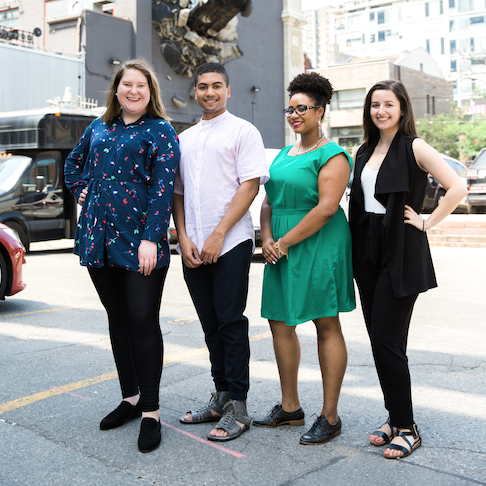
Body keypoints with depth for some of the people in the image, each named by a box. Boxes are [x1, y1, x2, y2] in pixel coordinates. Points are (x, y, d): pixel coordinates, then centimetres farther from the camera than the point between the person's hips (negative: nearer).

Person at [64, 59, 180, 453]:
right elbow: (75, 163, 30)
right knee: (117, 319, 13)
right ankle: (130, 397, 26)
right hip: (99, 238, 6)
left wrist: (151, 238, -19)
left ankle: (151, 412, 3)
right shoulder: (99, 127, 14)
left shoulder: (160, 131, -2)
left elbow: (163, 187, -11)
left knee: (143, 321, -6)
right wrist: (82, 194, 12)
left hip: (139, 241, -5)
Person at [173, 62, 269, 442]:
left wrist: (218, 234, -14)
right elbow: (178, 192, 17)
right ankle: (221, 397, 21)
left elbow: (251, 184, -8)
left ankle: (237, 407, 4)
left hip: (230, 243, -5)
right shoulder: (185, 138, 19)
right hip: (193, 247, 6)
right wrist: (183, 237, 1)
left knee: (231, 322, -4)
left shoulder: (243, 131, 2)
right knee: (211, 325, 10)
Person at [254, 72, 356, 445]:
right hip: (282, 250, 8)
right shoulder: (284, 154, 18)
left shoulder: (332, 155, -7)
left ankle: (330, 417, 6)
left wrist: (284, 243, -15)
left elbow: (327, 207, -17)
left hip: (318, 247, -8)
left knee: (327, 327, -2)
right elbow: (269, 201, 16)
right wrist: (267, 239, -2)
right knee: (281, 323, 9)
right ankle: (290, 407, 22)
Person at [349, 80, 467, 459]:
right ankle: (395, 418, 22)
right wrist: (356, 250, 13)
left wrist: (427, 223, -11)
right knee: (378, 339, 9)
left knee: (388, 341, -8)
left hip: (401, 253, -7)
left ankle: (406, 428, 4)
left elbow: (458, 188, -15)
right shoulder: (365, 152, 14)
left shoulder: (414, 147, -6)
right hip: (368, 251, 7)